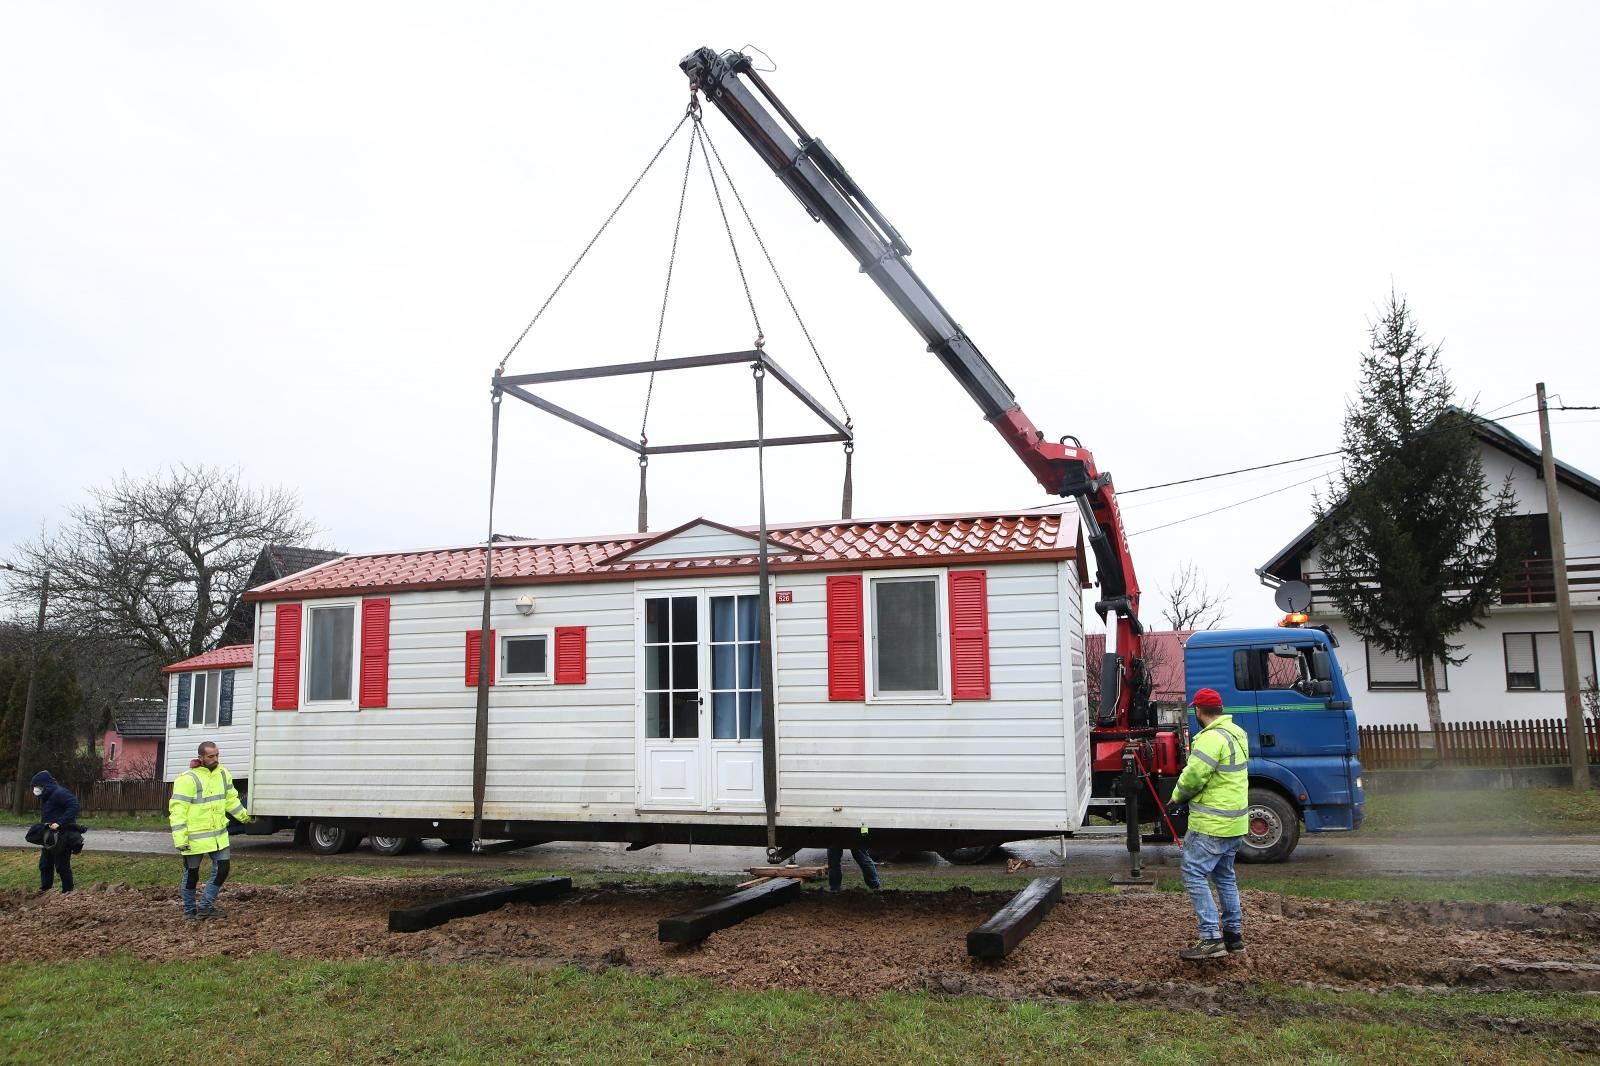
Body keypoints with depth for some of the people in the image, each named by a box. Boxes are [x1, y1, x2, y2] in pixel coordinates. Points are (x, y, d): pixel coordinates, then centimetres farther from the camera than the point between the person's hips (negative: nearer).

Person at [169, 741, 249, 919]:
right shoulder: (188, 779, -18)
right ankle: (190, 910, 25)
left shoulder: (223, 774, 3)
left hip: (218, 835, 6)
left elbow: (230, 798, 19)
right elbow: (177, 810, -19)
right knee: (191, 874, 9)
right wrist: (180, 838, -23)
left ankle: (206, 906, 15)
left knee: (222, 869, 3)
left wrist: (243, 815, 27)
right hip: (195, 836, -6)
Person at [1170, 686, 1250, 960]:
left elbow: (1192, 776, -23)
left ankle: (1211, 939, -8)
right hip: (1235, 820, 10)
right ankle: (1233, 933, 25)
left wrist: (1177, 797, -3)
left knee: (1194, 874, -6)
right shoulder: (1237, 733, 11)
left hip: (1212, 824, -10)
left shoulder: (1212, 738, -21)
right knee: (1224, 875, 19)